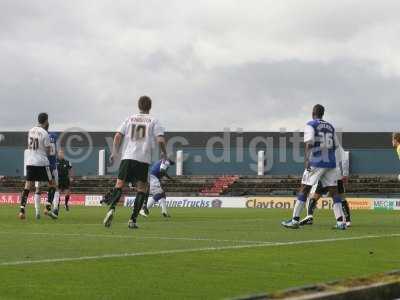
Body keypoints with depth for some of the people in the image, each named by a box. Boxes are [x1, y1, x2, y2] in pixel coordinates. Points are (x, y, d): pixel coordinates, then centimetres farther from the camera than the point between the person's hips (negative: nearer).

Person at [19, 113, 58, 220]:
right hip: (42, 163, -5)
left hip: (30, 162, 5)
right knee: (52, 185, 7)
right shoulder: (44, 133, -10)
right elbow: (48, 151, -6)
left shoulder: (31, 131, 8)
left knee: (27, 187, 6)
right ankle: (48, 208, -5)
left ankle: (22, 210, -4)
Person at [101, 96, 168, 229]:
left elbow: (118, 136, 4)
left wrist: (114, 153, 13)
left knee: (119, 186, 3)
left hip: (127, 157, 2)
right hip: (144, 159, -2)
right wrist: (164, 153, 13)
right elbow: (161, 140, -4)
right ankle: (133, 219, -2)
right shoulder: (153, 121, 7)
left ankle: (111, 208, -24)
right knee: (141, 189, 8)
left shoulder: (129, 119, 14)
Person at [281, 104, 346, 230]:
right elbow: (335, 145, 19)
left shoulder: (311, 125, 0)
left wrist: (306, 158, -20)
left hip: (316, 162, -4)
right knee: (333, 191, 4)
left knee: (304, 190, 1)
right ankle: (340, 222, -5)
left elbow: (309, 143, -14)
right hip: (331, 163, 4)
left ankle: (295, 220, 0)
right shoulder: (330, 127, 15)